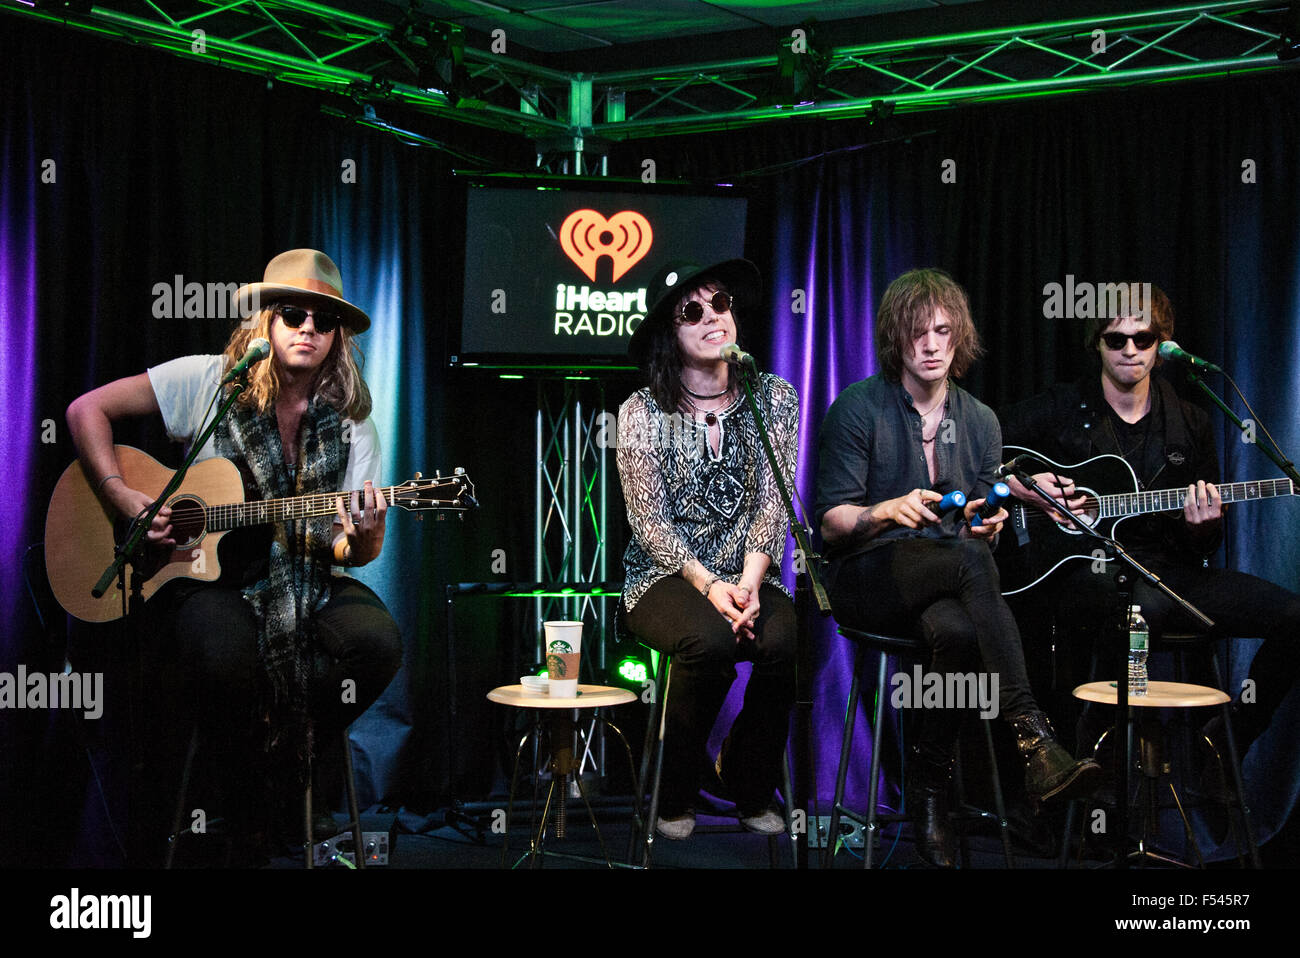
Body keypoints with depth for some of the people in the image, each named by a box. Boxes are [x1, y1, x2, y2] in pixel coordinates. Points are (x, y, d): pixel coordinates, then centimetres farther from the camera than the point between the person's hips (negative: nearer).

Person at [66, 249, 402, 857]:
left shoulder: (350, 422, 2)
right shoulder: (209, 382, -2)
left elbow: (356, 552, 1)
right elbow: (88, 409, 0)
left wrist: (362, 539, -24)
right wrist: (122, 499, -12)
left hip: (303, 579, 3)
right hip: (204, 578, -2)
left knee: (379, 640, -27)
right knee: (226, 655, -36)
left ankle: (290, 760, 3)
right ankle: (240, 784, -2)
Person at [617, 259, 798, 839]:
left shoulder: (775, 398, 6)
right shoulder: (643, 412, -1)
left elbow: (771, 503, 0)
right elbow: (649, 522, -5)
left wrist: (750, 582, -16)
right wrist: (709, 585, -19)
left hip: (748, 576, 2)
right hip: (663, 576, -2)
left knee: (786, 639, -30)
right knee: (710, 640, -34)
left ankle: (751, 790, -4)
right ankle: (673, 797, -10)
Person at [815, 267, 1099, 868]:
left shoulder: (980, 421, 14)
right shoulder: (857, 409, -1)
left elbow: (979, 530, 15)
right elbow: (830, 523, -3)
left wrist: (985, 523, -10)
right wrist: (886, 511, -24)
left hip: (946, 584, 4)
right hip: (867, 579, -4)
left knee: (959, 631, -35)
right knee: (969, 560, -36)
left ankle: (927, 782, -16)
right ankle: (1033, 739, -39)